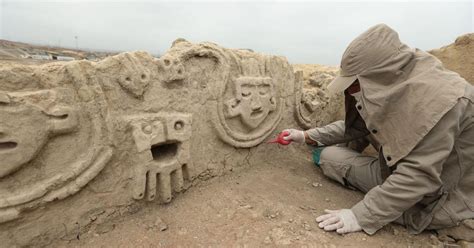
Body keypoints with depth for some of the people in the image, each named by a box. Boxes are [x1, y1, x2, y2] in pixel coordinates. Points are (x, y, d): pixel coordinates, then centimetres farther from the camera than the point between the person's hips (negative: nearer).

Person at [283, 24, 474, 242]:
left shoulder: (436, 99, -30)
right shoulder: (390, 86, -6)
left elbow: (419, 175, -31)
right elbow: (353, 125, 3)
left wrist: (362, 216, -30)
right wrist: (307, 136, 0)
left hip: (438, 198, -7)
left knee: (329, 157, -14)